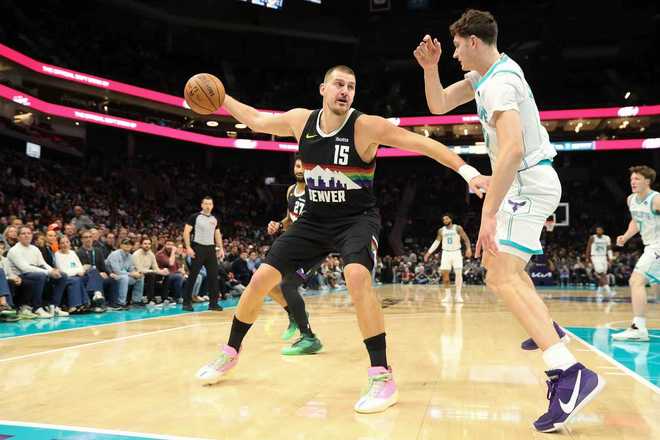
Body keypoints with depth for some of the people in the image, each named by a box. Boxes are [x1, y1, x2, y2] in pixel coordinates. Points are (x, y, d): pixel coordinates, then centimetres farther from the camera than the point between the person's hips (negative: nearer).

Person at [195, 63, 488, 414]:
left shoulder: (367, 127, -18)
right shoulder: (300, 121, -4)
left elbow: (423, 143, -21)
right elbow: (257, 121, 14)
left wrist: (467, 171, -29)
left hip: (357, 219, -4)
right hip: (313, 220, 5)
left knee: (357, 276, -35)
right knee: (261, 279, 1)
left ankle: (382, 377, -23)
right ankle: (230, 352, 26)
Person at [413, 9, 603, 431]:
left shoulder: (500, 82, -21)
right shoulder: (487, 72, 10)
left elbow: (513, 149, -35)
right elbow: (439, 105, 13)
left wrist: (489, 213, -37)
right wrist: (430, 68, -3)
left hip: (529, 185, -11)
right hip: (524, 183, 11)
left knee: (502, 277, -21)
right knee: (498, 256, 26)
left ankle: (571, 373, -28)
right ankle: (547, 328, 37)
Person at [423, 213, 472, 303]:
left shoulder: (458, 228, -5)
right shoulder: (441, 230, 4)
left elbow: (466, 239, -7)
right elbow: (437, 242, 12)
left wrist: (468, 248, -25)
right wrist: (428, 253, 6)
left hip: (456, 252, -3)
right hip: (446, 253, 3)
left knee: (459, 273, -11)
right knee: (445, 274, 0)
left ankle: (458, 295, -6)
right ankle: (448, 295, 11)